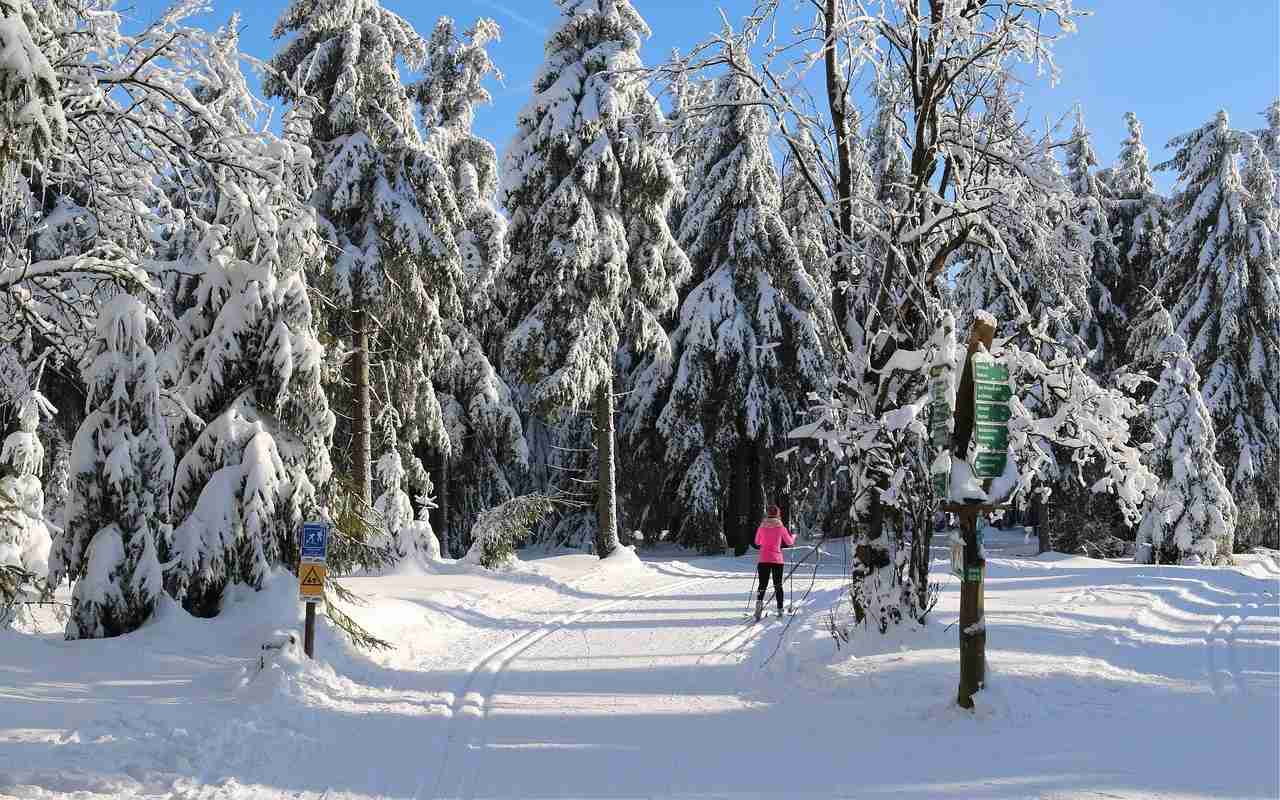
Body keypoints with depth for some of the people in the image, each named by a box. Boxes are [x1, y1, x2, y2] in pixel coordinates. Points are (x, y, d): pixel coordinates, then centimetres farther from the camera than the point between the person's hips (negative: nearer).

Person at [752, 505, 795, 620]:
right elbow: (789, 542, 9)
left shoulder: (761, 527, 0)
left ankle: (759, 602, -24)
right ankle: (780, 610, 15)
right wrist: (793, 536, 30)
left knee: (763, 585, 3)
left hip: (763, 560, 1)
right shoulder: (781, 527, -4)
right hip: (777, 560, -1)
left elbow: (757, 542, 14)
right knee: (778, 585, 12)